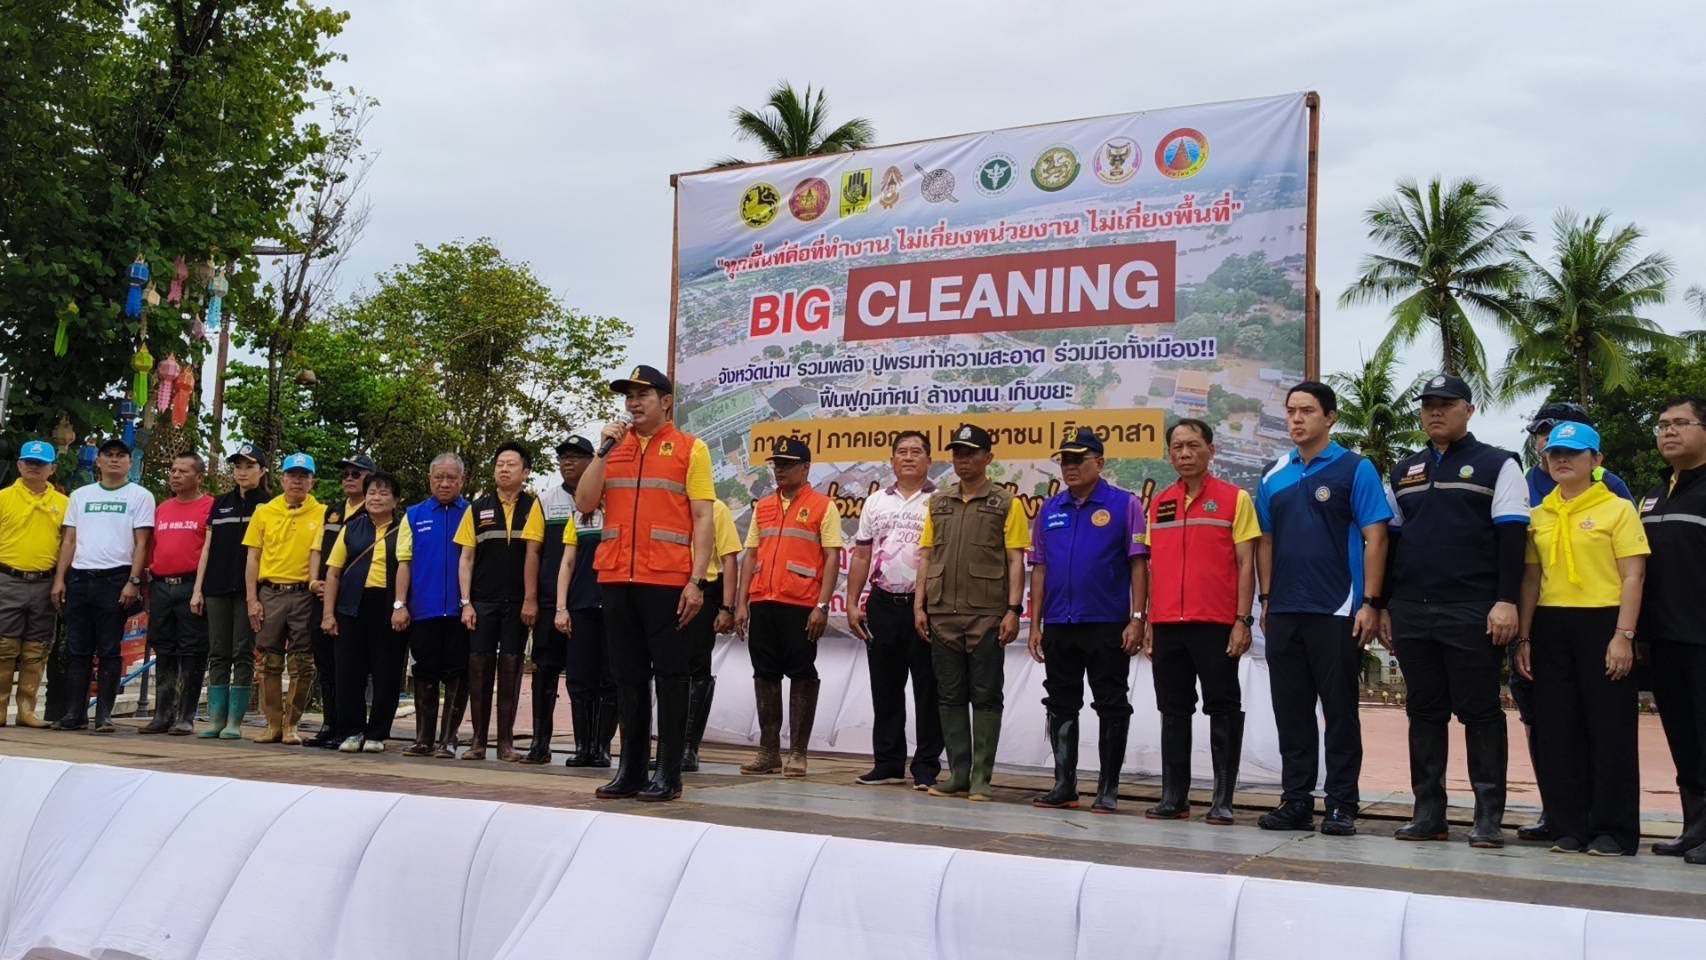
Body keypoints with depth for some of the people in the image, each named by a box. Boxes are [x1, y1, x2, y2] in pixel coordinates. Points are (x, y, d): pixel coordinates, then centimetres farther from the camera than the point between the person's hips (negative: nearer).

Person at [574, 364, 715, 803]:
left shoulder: (690, 448, 1)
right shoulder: (614, 446, 14)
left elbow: (703, 518, -4)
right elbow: (585, 503, 7)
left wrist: (697, 581, -12)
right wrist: (604, 450, -2)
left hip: (667, 581, -4)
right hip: (616, 579, 5)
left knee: (669, 674, 1)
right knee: (628, 676, 10)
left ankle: (669, 773, 6)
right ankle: (630, 769, 17)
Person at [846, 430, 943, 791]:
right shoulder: (875, 502, 13)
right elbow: (861, 557, 13)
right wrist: (852, 603, 6)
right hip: (882, 604, 4)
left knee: (927, 691, 1)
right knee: (885, 689, 9)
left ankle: (926, 767, 8)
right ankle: (888, 763, 18)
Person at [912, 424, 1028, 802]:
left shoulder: (1006, 503, 0)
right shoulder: (938, 502, 13)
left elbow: (1015, 560, -4)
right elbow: (926, 556, 13)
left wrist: (1013, 609, -11)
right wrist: (920, 605, 5)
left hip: (987, 615, -4)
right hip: (942, 614, 4)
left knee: (985, 697, 1)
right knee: (950, 697, 7)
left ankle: (981, 779, 7)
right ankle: (958, 775, 15)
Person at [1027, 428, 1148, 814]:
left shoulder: (1125, 504, -2)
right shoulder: (1049, 510, 11)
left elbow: (1139, 564, -6)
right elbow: (1039, 569, 11)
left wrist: (1137, 619, -13)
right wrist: (1035, 624, 7)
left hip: (1107, 624, -5)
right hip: (1058, 626, 5)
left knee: (1111, 707, 3)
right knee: (1061, 706, 10)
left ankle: (1108, 789, 12)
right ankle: (1064, 785, 20)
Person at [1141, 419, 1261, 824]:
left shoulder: (1234, 499, 0)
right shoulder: (1158, 503, 12)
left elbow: (1245, 564, -3)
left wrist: (1242, 620, -10)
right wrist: (1148, 622, 10)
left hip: (1216, 624, -4)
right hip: (1167, 624, 5)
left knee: (1222, 710, 2)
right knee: (1173, 711, 9)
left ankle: (1222, 800, 8)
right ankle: (1174, 797, 16)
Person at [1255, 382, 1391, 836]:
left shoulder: (1355, 469, -2)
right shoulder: (1274, 477, 12)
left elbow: (1375, 538, -7)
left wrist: (1370, 603, -13)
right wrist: (1266, 600, 9)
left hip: (1336, 612, -5)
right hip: (1284, 613, 5)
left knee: (1340, 712, 1)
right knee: (1290, 712, 8)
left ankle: (1342, 805, 10)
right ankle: (1296, 801, 17)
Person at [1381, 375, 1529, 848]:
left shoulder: (1497, 465, 2)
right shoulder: (1403, 471, 16)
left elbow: (1512, 536, -6)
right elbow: (1389, 539, 16)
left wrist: (1506, 601, -15)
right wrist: (1383, 605, 11)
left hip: (1473, 614, -5)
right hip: (1411, 614, 5)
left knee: (1480, 713, 0)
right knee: (1424, 713, 8)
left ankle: (1489, 817, 6)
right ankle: (1427, 813, 14)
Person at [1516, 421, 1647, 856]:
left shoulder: (1618, 509, 0)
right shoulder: (1539, 515, 12)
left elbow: (1632, 577, -5)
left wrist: (1623, 636, -13)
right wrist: (1524, 637, 8)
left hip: (1601, 624, -4)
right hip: (1550, 628, 4)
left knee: (1610, 730, -1)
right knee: (1557, 732, 5)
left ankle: (1613, 830, 8)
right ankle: (1572, 827, 14)